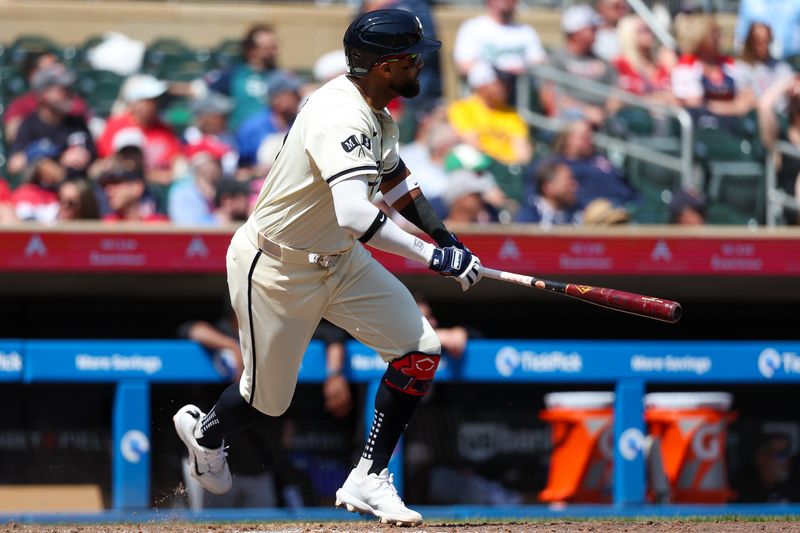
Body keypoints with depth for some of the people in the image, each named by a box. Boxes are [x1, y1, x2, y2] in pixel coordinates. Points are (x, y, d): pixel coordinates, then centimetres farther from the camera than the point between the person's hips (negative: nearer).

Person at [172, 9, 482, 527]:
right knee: (268, 399, 8)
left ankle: (368, 481, 5)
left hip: (339, 261, 9)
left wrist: (446, 238, 14)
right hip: (275, 270, -9)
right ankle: (205, 430, 44)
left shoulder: (378, 113, -1)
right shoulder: (343, 118, -32)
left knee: (421, 353, -5)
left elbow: (393, 174, 22)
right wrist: (430, 255, -42)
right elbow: (355, 216, -46)